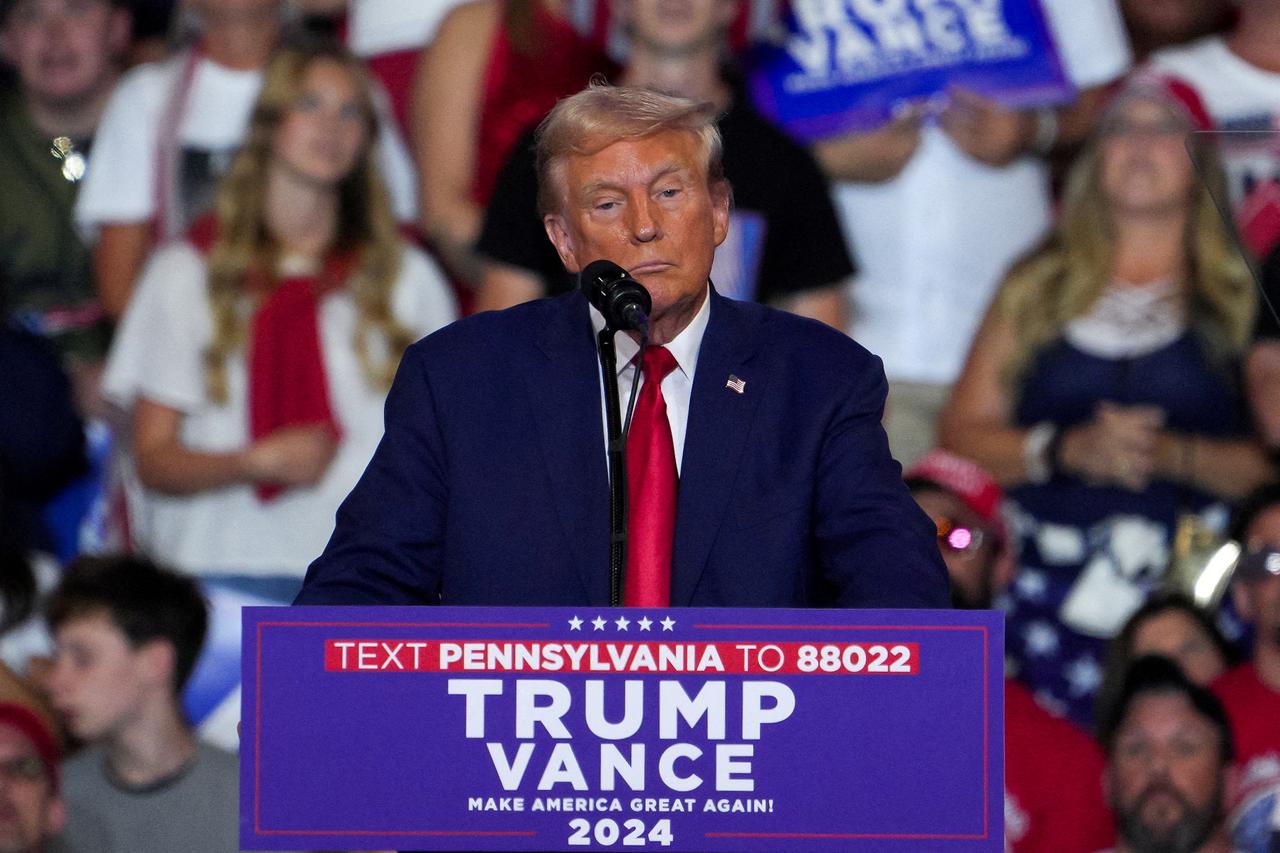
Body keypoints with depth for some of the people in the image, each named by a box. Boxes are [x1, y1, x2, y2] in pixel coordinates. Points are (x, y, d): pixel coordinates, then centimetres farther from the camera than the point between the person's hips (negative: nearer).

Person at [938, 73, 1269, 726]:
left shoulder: (1241, 295, 9)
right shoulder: (1037, 288, 17)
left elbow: (1270, 466, 2)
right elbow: (962, 433, 10)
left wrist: (1172, 455, -13)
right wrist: (1069, 450, -6)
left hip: (1193, 592, -1)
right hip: (1049, 592, 2)